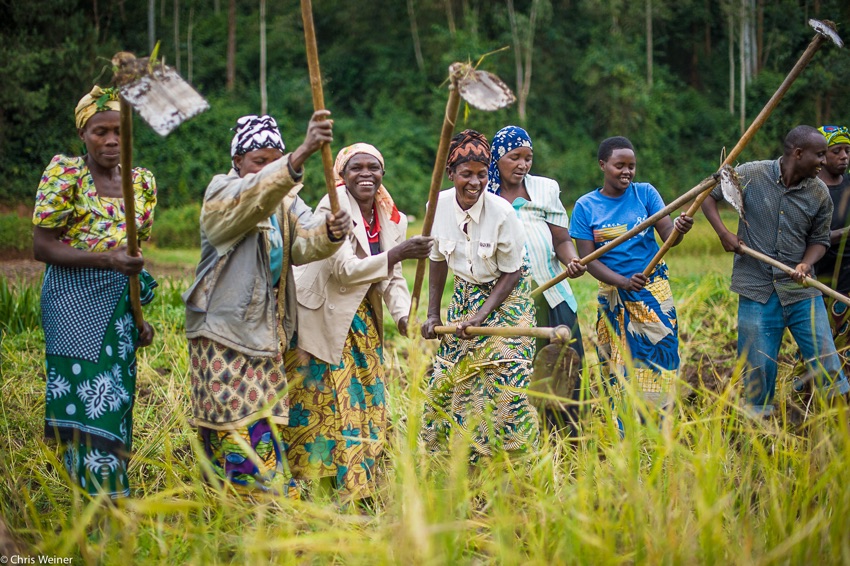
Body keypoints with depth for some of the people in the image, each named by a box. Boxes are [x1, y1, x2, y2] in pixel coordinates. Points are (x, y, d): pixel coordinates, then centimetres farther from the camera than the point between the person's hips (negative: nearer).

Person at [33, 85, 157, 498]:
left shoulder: (142, 182, 10)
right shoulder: (64, 173, -5)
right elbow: (42, 247, -9)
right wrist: (107, 259, -21)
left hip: (121, 304, 5)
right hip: (75, 305, -5)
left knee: (116, 400, 6)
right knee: (87, 401, -10)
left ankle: (113, 501, 14)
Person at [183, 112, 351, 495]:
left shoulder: (284, 199, 9)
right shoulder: (222, 193, -11)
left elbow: (303, 242, -10)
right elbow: (254, 195, -36)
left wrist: (329, 233, -35)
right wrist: (301, 155, -52)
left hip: (265, 331, 7)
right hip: (224, 331, -7)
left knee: (264, 427, 13)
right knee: (234, 431, -7)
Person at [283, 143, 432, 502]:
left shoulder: (391, 219, 2)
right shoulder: (333, 208, -18)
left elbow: (392, 278, 2)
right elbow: (345, 270, -25)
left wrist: (404, 316, -16)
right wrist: (397, 254, -29)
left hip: (363, 324, 7)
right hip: (322, 323, -7)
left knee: (367, 405, 9)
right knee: (321, 405, -1)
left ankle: (358, 493, 20)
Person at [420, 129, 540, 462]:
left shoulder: (502, 212, -22)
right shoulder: (439, 205, -11)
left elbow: (511, 272, -13)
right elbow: (438, 260, 3)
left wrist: (481, 317, -21)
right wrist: (433, 315, 2)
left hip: (505, 299, -4)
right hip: (465, 296, 4)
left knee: (503, 381, -11)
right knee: (449, 378, 2)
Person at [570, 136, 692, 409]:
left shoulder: (645, 193, 0)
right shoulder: (586, 207, -3)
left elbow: (667, 234, -10)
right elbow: (588, 259, -8)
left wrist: (679, 229, -36)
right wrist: (624, 283, -23)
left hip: (653, 292, 0)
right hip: (613, 296, 0)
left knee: (658, 360, -2)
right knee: (619, 367, 5)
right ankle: (623, 429, 16)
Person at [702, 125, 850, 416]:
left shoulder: (820, 194, -1)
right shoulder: (750, 174, -7)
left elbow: (819, 240, 9)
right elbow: (708, 195, 6)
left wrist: (806, 264, -12)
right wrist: (724, 233, -7)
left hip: (801, 291, 2)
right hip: (757, 290, -2)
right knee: (758, 368, 5)